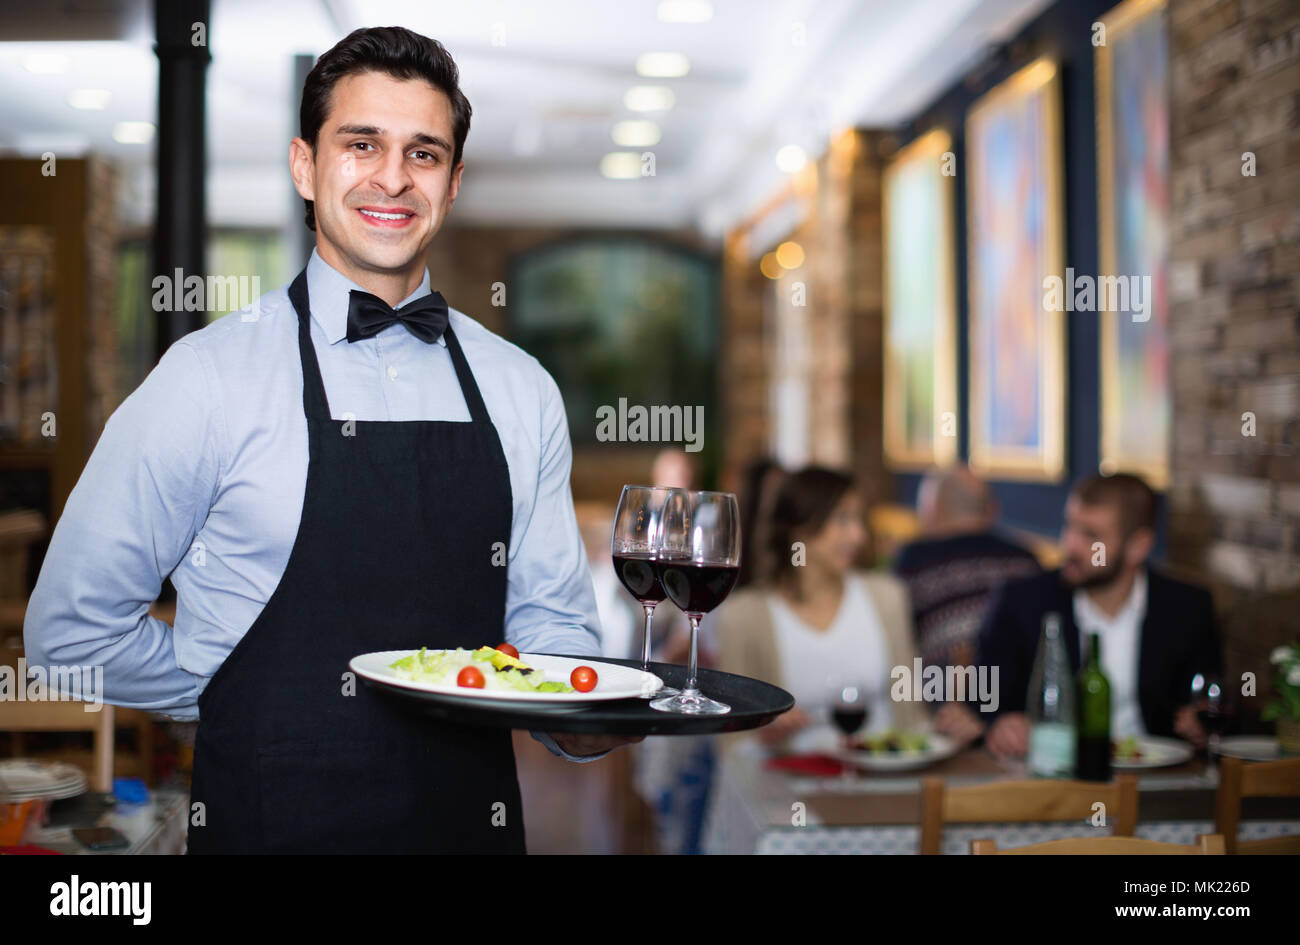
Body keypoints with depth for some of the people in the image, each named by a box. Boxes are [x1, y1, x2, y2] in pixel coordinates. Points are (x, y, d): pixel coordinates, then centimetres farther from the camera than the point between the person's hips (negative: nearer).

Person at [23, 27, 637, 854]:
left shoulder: (521, 391, 2)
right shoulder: (210, 377, -9)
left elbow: (549, 621, 7)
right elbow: (73, 627, -4)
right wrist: (274, 707, -5)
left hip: (476, 818, 4)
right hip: (277, 822, -4)